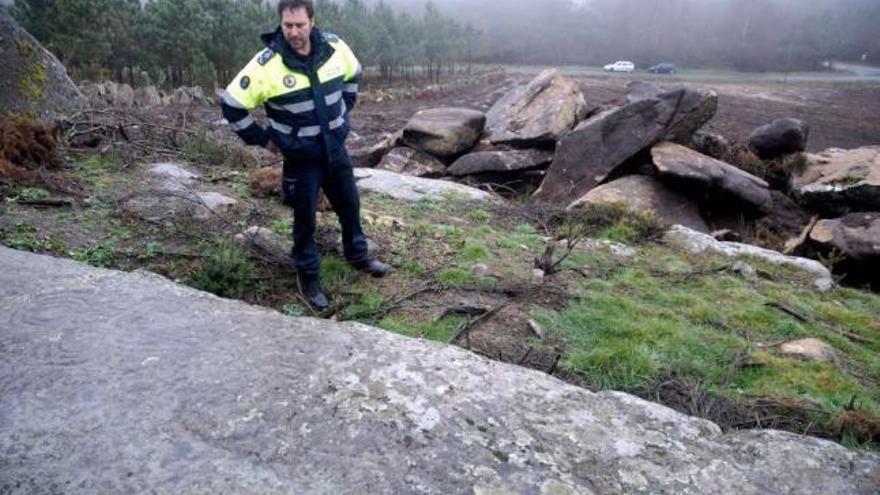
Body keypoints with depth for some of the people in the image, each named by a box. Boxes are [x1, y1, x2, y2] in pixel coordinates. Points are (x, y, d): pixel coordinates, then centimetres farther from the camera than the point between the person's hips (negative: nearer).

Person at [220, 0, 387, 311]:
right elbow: (232, 104, -13)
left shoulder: (335, 48, -8)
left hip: (336, 148, 4)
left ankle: (358, 256, 42)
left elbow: (353, 74, 15)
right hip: (300, 157, -4)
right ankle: (309, 278, 24)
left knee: (350, 205, 17)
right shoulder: (267, 64, -20)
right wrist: (262, 138, -8)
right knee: (305, 219, 6)